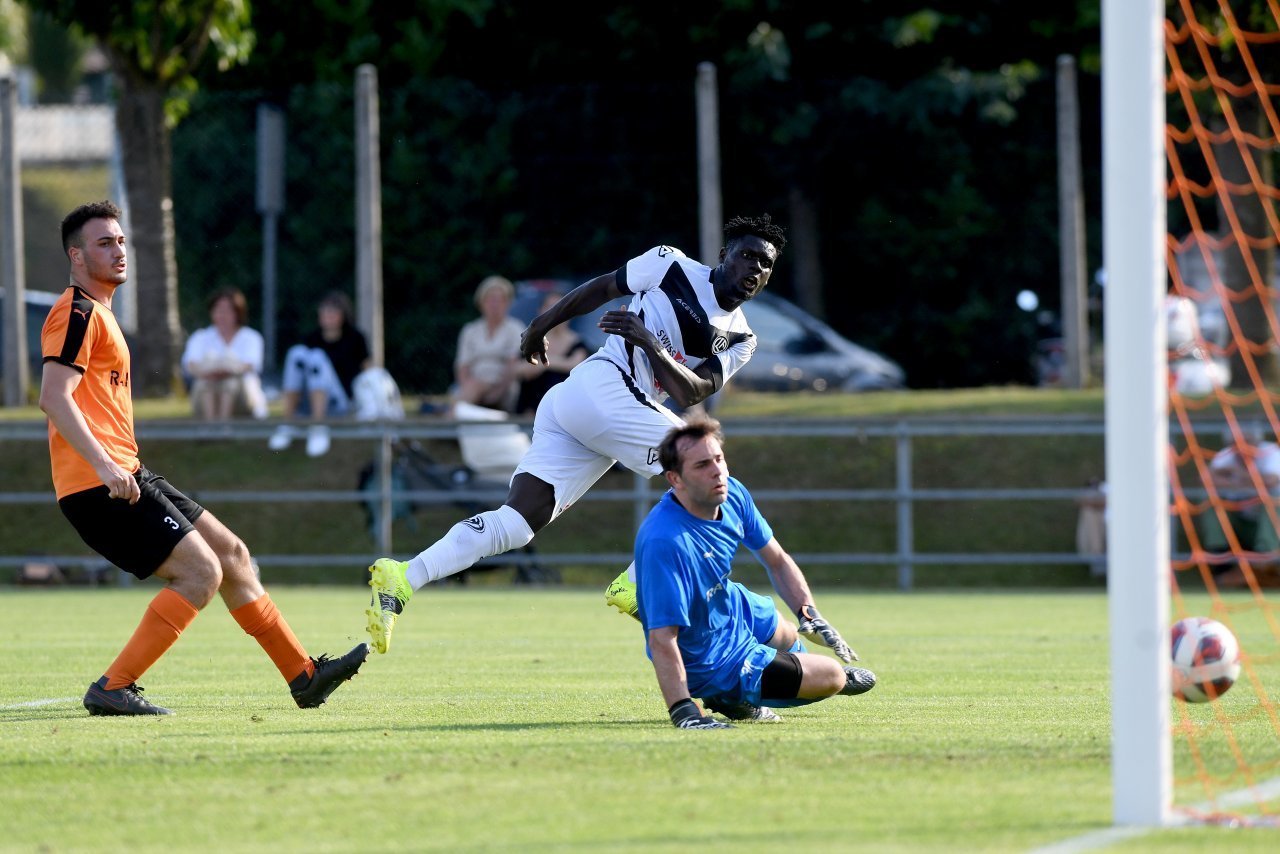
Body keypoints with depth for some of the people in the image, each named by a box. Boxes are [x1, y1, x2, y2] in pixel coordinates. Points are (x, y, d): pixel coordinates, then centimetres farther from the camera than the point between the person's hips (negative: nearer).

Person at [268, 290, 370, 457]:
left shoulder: (355, 339, 8)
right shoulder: (312, 340, 13)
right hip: (309, 404, 3)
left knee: (317, 357, -28)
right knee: (297, 352, -20)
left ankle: (318, 428, -43)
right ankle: (287, 426, -29)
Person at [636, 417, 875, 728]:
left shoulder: (733, 494, -14)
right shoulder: (664, 541, -40)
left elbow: (777, 562, 2)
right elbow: (662, 638, -40)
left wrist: (809, 614, -11)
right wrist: (682, 710, -46)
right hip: (712, 664, -9)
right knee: (833, 677, 1)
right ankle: (728, 697, 14)